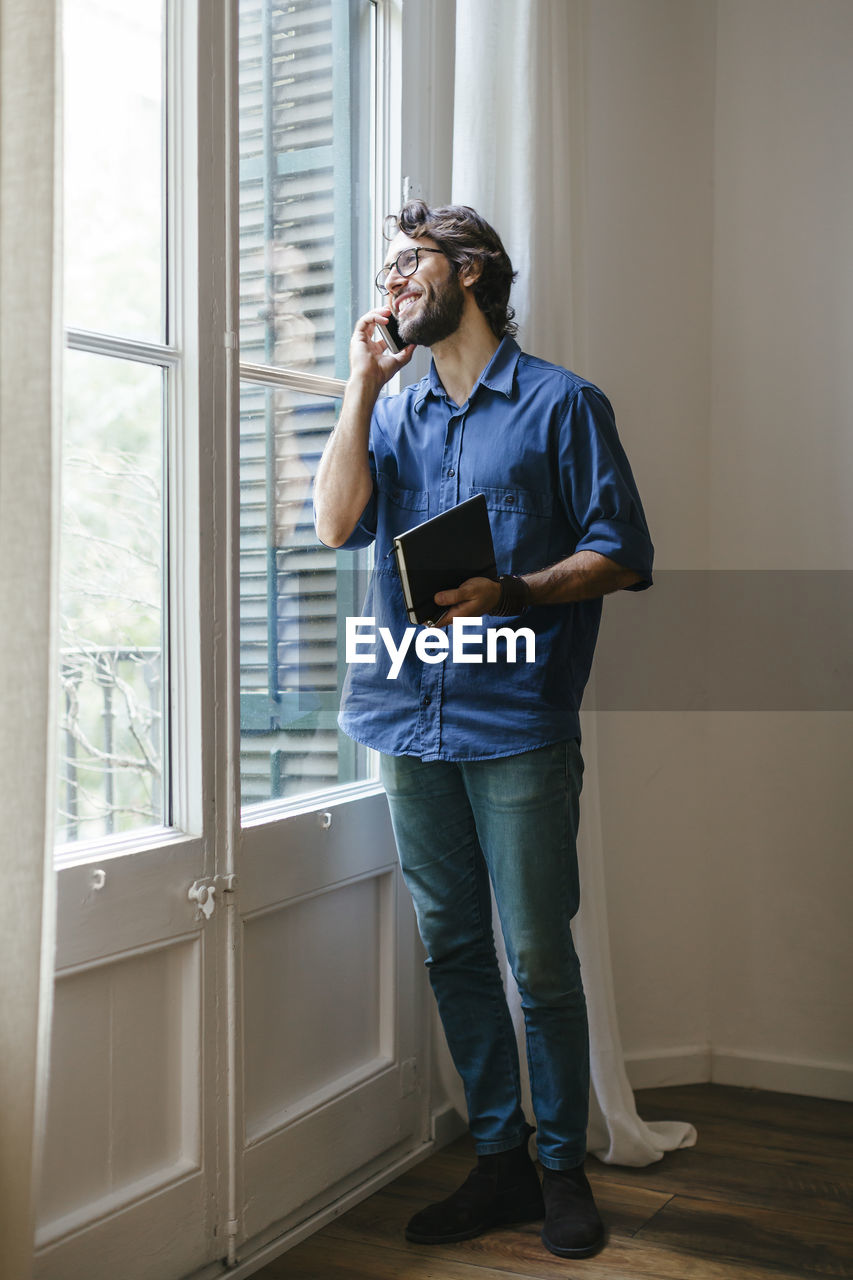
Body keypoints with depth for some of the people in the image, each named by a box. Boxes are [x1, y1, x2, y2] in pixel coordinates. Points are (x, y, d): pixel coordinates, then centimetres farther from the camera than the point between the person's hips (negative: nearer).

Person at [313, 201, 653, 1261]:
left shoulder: (560, 404, 2)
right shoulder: (393, 411, 17)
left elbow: (621, 555, -3)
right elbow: (337, 523, 0)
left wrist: (514, 594, -19)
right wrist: (363, 384, 0)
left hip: (518, 723, -5)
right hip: (411, 721, 5)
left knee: (539, 959, 1)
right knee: (451, 950, 10)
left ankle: (563, 1168, 18)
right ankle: (498, 1160, 24)